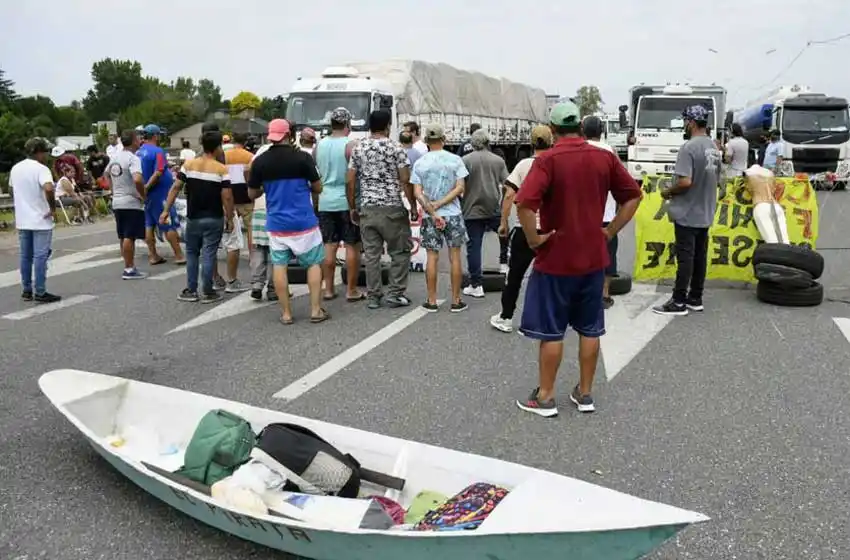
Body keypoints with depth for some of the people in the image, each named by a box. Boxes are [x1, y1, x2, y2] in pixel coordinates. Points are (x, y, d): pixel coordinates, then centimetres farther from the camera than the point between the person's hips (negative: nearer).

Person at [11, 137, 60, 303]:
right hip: (41, 221, -7)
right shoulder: (41, 169, -14)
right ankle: (40, 292, -1)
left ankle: (26, 290, 19)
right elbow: (48, 188, -31)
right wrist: (53, 207, -19)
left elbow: (13, 190, 20)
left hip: (22, 221, 7)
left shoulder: (15, 169, 10)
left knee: (25, 256, 13)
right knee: (40, 257, -3)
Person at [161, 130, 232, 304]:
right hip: (214, 219, -3)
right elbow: (227, 197, -12)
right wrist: (230, 219, -4)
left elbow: (175, 187, -1)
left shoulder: (189, 164, 1)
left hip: (193, 217, 3)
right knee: (208, 254, 2)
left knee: (191, 253, 15)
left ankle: (191, 290, 16)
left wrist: (166, 210, 4)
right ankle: (207, 292, 7)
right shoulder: (222, 169, -9)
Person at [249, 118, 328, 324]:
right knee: (313, 263, 9)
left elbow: (252, 194, 6)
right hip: (303, 221, -2)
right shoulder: (303, 157, -9)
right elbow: (318, 188, -1)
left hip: (276, 223, 2)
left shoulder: (260, 161, -2)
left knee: (279, 266, 8)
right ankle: (316, 310, 6)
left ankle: (286, 313, 10)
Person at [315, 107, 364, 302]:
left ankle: (328, 289, 13)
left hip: (325, 202, 5)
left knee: (329, 246, 9)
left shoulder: (319, 146, 8)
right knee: (352, 246, 2)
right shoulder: (350, 145, -9)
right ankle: (351, 291, 5)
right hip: (347, 202, -5)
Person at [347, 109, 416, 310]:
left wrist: (352, 208, 14)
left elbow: (349, 182, 6)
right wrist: (413, 206, 0)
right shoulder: (395, 147, -4)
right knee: (400, 252, 7)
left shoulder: (358, 148, 7)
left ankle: (374, 296, 12)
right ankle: (394, 294, 6)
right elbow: (405, 181, -8)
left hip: (367, 209, 4)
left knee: (371, 254, 8)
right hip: (392, 208, -4)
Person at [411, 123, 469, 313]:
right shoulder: (455, 160, -3)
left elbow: (418, 193, -7)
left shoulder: (419, 163, -1)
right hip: (453, 214, -1)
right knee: (455, 257, 6)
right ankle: (456, 301, 10)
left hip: (429, 217, 1)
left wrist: (433, 213, -9)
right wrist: (439, 204, -10)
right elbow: (459, 188, -8)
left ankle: (432, 301, 11)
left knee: (432, 258, 7)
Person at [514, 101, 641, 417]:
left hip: (555, 259, -4)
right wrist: (610, 231, 7)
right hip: (594, 257, 5)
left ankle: (545, 397, 15)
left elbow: (524, 204, -26)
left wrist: (534, 239, -15)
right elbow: (633, 196, 7)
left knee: (551, 331, 6)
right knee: (590, 329, 13)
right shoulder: (605, 158, 2)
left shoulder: (548, 160, -14)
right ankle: (584, 394, 23)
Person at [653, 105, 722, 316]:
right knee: (700, 256, 12)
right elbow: (716, 179, 17)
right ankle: (695, 299, 19)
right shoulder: (715, 148, 10)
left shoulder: (689, 147, -18)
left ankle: (679, 302, 1)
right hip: (705, 213, 8)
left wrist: (668, 192, -8)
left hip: (687, 213, -8)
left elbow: (685, 182, -24)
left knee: (685, 257, -4)